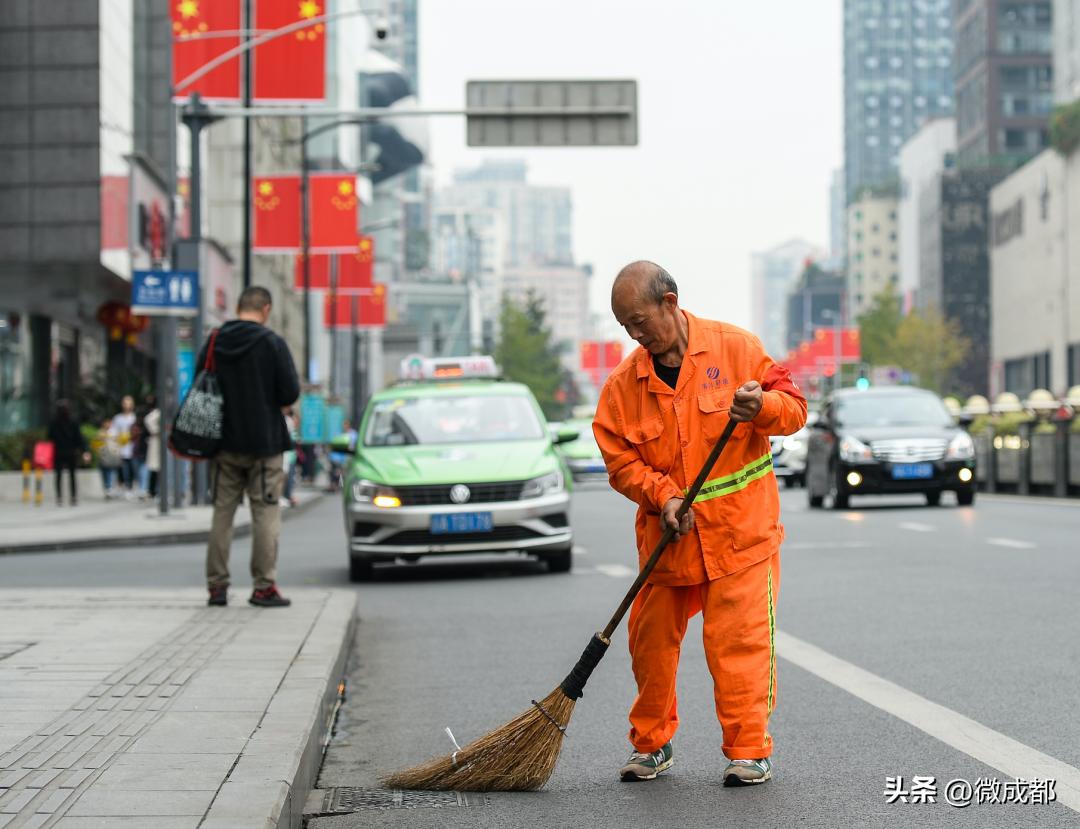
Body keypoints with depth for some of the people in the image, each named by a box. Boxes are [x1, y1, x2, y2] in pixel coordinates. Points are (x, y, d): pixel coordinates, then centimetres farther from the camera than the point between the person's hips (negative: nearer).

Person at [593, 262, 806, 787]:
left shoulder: (736, 348, -3)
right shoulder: (623, 384, 2)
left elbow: (794, 408, -1)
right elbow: (621, 461, 1)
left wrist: (762, 407, -24)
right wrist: (663, 497, -16)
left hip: (740, 529, -3)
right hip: (667, 535, 3)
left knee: (739, 640, -8)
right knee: (651, 641, 7)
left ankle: (750, 750, 2)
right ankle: (651, 744, 25)